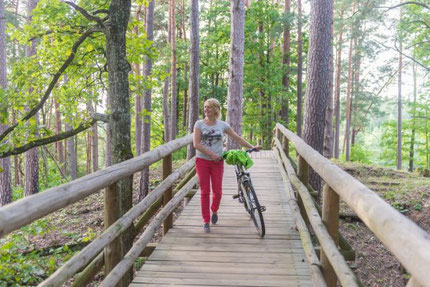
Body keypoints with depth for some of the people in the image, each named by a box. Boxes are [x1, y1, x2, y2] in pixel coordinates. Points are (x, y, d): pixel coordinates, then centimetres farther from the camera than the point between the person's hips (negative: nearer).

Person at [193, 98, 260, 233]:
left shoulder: (222, 125, 3)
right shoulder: (199, 124, -2)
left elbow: (237, 138, 5)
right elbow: (196, 144, -9)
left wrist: (252, 147, -3)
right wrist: (212, 154, -17)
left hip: (217, 161, 1)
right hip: (202, 160, -1)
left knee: (217, 192, 1)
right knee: (205, 192, 0)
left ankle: (214, 211, 32)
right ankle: (206, 221, 9)